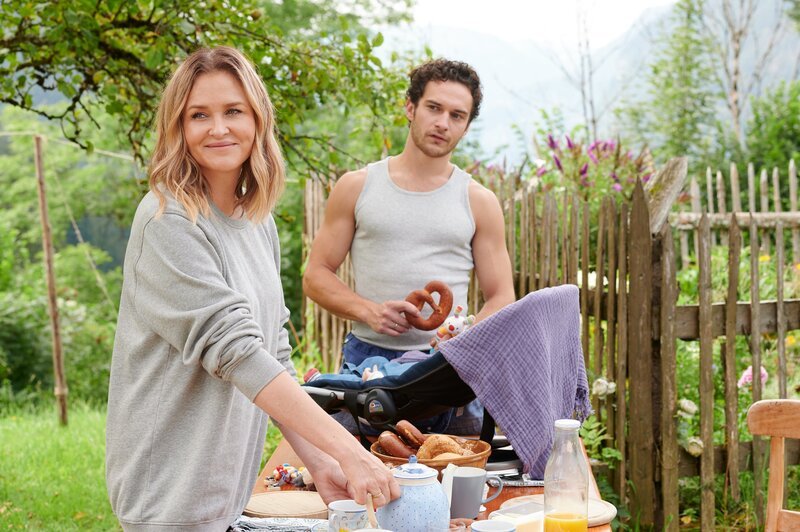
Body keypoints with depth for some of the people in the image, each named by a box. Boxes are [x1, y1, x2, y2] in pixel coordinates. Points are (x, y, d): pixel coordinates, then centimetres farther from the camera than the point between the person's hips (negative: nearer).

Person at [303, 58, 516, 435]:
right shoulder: (356, 188, 7)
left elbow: (501, 299, 8)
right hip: (367, 358, 0)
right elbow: (316, 276, 7)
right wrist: (369, 311, -11)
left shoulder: (479, 202, 8)